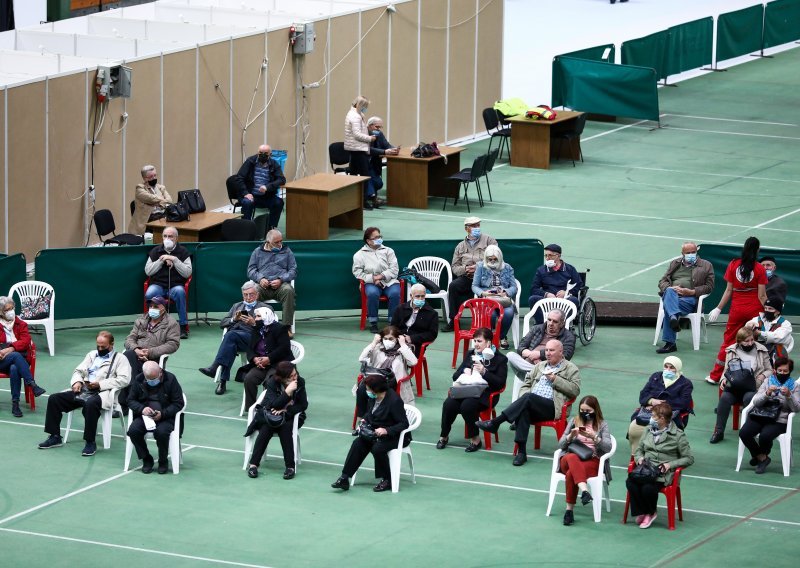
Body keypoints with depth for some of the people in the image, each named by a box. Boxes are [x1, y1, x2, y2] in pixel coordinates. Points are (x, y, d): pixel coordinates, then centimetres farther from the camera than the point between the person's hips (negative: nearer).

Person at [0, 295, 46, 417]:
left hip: (18, 360, 1)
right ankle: (32, 384, -44)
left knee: (14, 369, -36)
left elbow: (26, 341, 1)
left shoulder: (20, 324, 16)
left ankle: (15, 404, -37)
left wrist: (11, 349, -16)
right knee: (16, 356, -36)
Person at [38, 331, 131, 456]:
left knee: (90, 404, -40)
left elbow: (124, 379, -7)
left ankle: (90, 442, -29)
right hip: (83, 390, 6)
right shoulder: (92, 354, 27)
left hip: (101, 393, -6)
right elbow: (78, 371, 23)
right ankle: (55, 437, -4)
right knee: (54, 399, -11)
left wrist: (100, 384, -14)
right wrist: (77, 381, -1)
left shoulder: (120, 359, 7)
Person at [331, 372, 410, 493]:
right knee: (358, 443, -16)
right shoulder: (373, 398, 2)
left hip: (395, 436, -7)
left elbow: (404, 424, -22)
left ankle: (387, 481, -12)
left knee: (377, 448, -33)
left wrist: (386, 430, -33)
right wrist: (364, 420, 1)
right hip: (376, 433, 7)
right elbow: (369, 413, 23)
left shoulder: (394, 400, -21)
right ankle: (344, 478, -21)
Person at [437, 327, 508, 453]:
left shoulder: (500, 359, 4)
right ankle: (444, 436, -7)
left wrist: (484, 372, -16)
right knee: (448, 404, -25)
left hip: (485, 394, -5)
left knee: (467, 406, -34)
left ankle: (475, 440, -18)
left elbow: (500, 383, -6)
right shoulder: (470, 354, 20)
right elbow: (455, 376, 19)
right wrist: (464, 371, -5)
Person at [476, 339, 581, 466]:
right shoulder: (540, 366, 29)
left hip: (552, 407, -4)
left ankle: (495, 423, -34)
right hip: (531, 405, 4)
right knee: (523, 410, -33)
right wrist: (523, 399, 3)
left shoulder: (571, 368, 13)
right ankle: (521, 451, -38)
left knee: (529, 397, -33)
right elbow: (526, 385, 25)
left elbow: (575, 390, 0)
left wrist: (555, 379, -6)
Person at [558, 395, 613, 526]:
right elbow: (561, 445, 13)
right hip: (569, 460, 1)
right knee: (572, 457, -39)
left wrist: (593, 437, -18)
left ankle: (569, 510, -38)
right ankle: (584, 490, -58)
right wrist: (571, 436, -7)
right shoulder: (574, 421, 17)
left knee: (571, 473, -36)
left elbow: (608, 447, -2)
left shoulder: (602, 425, 12)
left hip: (592, 461, -1)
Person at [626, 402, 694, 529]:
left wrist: (670, 464, -12)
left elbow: (689, 459, 1)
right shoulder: (648, 430, 17)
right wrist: (639, 458, 1)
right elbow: (639, 449, 26)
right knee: (630, 482, -28)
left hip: (663, 473, -5)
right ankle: (641, 512, -10)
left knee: (648, 488, -34)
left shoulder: (678, 435, 0)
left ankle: (650, 513, -2)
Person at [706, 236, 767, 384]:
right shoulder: (759, 269, -8)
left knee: (728, 341, 9)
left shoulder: (733, 265, -3)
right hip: (754, 310, -2)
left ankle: (715, 376, 14)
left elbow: (728, 290, 0)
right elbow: (762, 296, -8)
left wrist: (719, 309, 8)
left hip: (736, 310, 2)